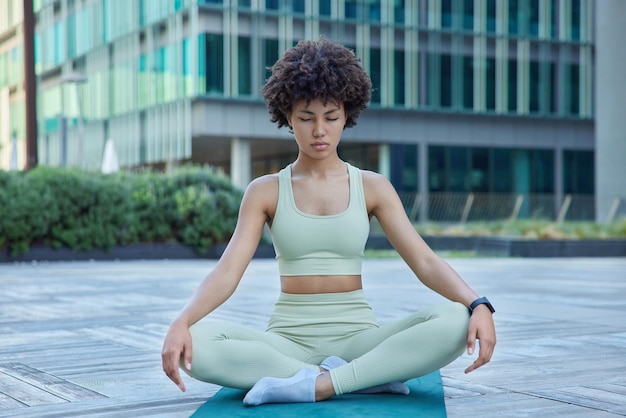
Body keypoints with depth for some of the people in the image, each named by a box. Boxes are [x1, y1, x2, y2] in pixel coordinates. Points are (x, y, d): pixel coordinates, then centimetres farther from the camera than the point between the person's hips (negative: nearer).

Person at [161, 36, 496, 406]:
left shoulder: (372, 187, 6)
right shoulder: (265, 192, 5)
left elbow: (425, 262, -3)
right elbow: (227, 272, -6)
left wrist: (478, 304, -22)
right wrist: (181, 322, -26)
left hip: (357, 338, 0)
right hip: (287, 341, 0)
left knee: (454, 322, -28)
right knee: (196, 344, -31)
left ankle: (316, 385, -27)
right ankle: (367, 377, -26)